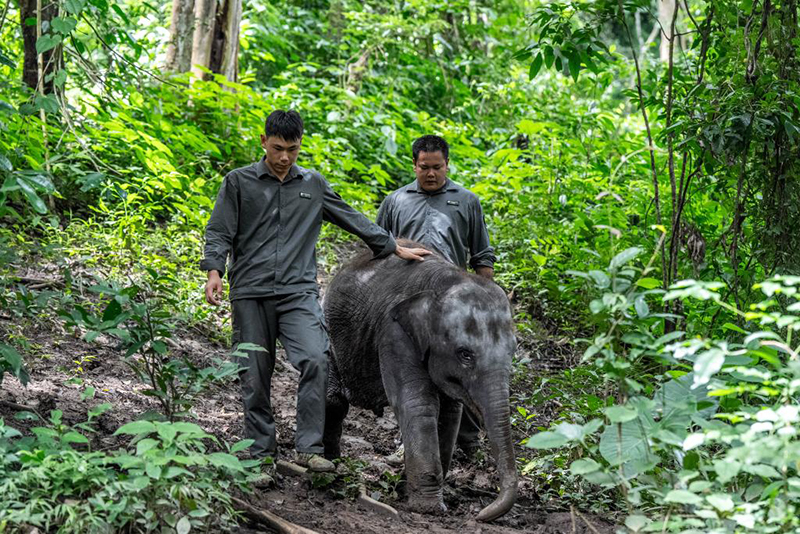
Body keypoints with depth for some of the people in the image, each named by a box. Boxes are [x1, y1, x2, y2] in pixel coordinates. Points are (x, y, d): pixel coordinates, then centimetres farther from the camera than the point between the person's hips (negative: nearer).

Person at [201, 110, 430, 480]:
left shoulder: (313, 185, 16)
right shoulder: (240, 182, 8)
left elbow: (353, 220, 22)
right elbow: (219, 232, 5)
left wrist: (395, 248, 22)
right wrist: (214, 272, -11)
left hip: (299, 291, 1)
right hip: (251, 293, -1)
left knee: (315, 360, -19)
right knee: (255, 378, 0)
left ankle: (308, 447, -16)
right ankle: (261, 457, 11)